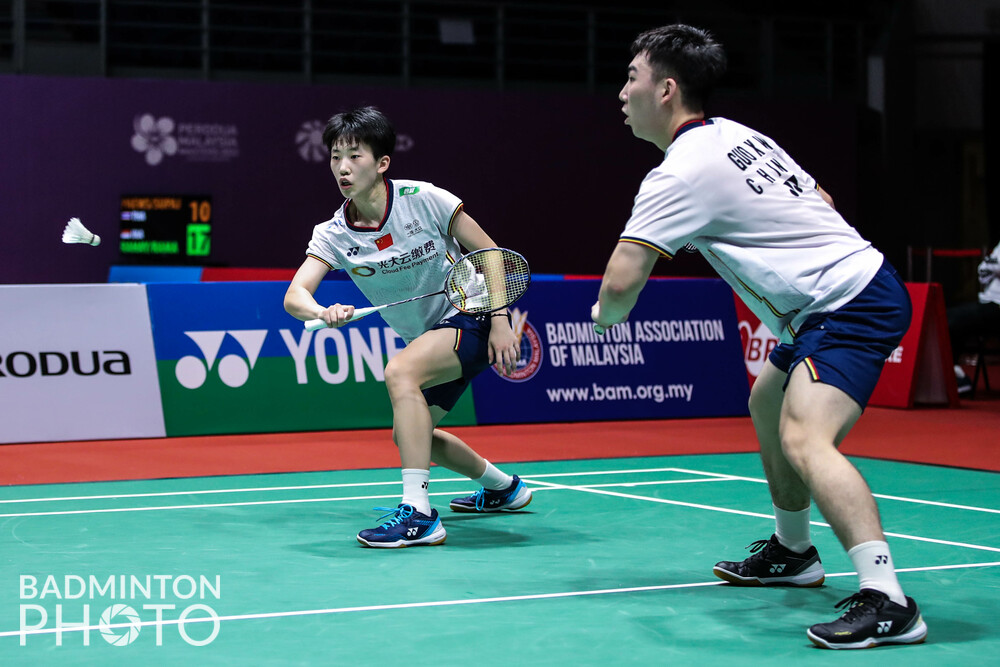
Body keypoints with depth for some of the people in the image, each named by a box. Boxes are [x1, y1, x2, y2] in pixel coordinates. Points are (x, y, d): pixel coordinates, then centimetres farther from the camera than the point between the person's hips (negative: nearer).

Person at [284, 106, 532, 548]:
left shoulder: (423, 199, -18)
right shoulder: (333, 235, -9)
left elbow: (491, 255, -11)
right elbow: (295, 295, -23)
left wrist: (500, 321, -18)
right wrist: (323, 312, -46)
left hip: (472, 314, -7)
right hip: (426, 338, 7)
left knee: (399, 372, -31)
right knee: (410, 435, 15)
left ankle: (418, 513, -34)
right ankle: (502, 487, 43)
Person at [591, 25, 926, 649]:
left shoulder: (681, 174, -16)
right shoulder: (739, 136, 13)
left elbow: (622, 282, -20)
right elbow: (819, 200, 24)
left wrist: (605, 314, 2)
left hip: (853, 305, -11)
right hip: (859, 282, 11)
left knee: (804, 438, -26)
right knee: (767, 407, 26)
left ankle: (888, 602, -37)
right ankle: (793, 552, 41)